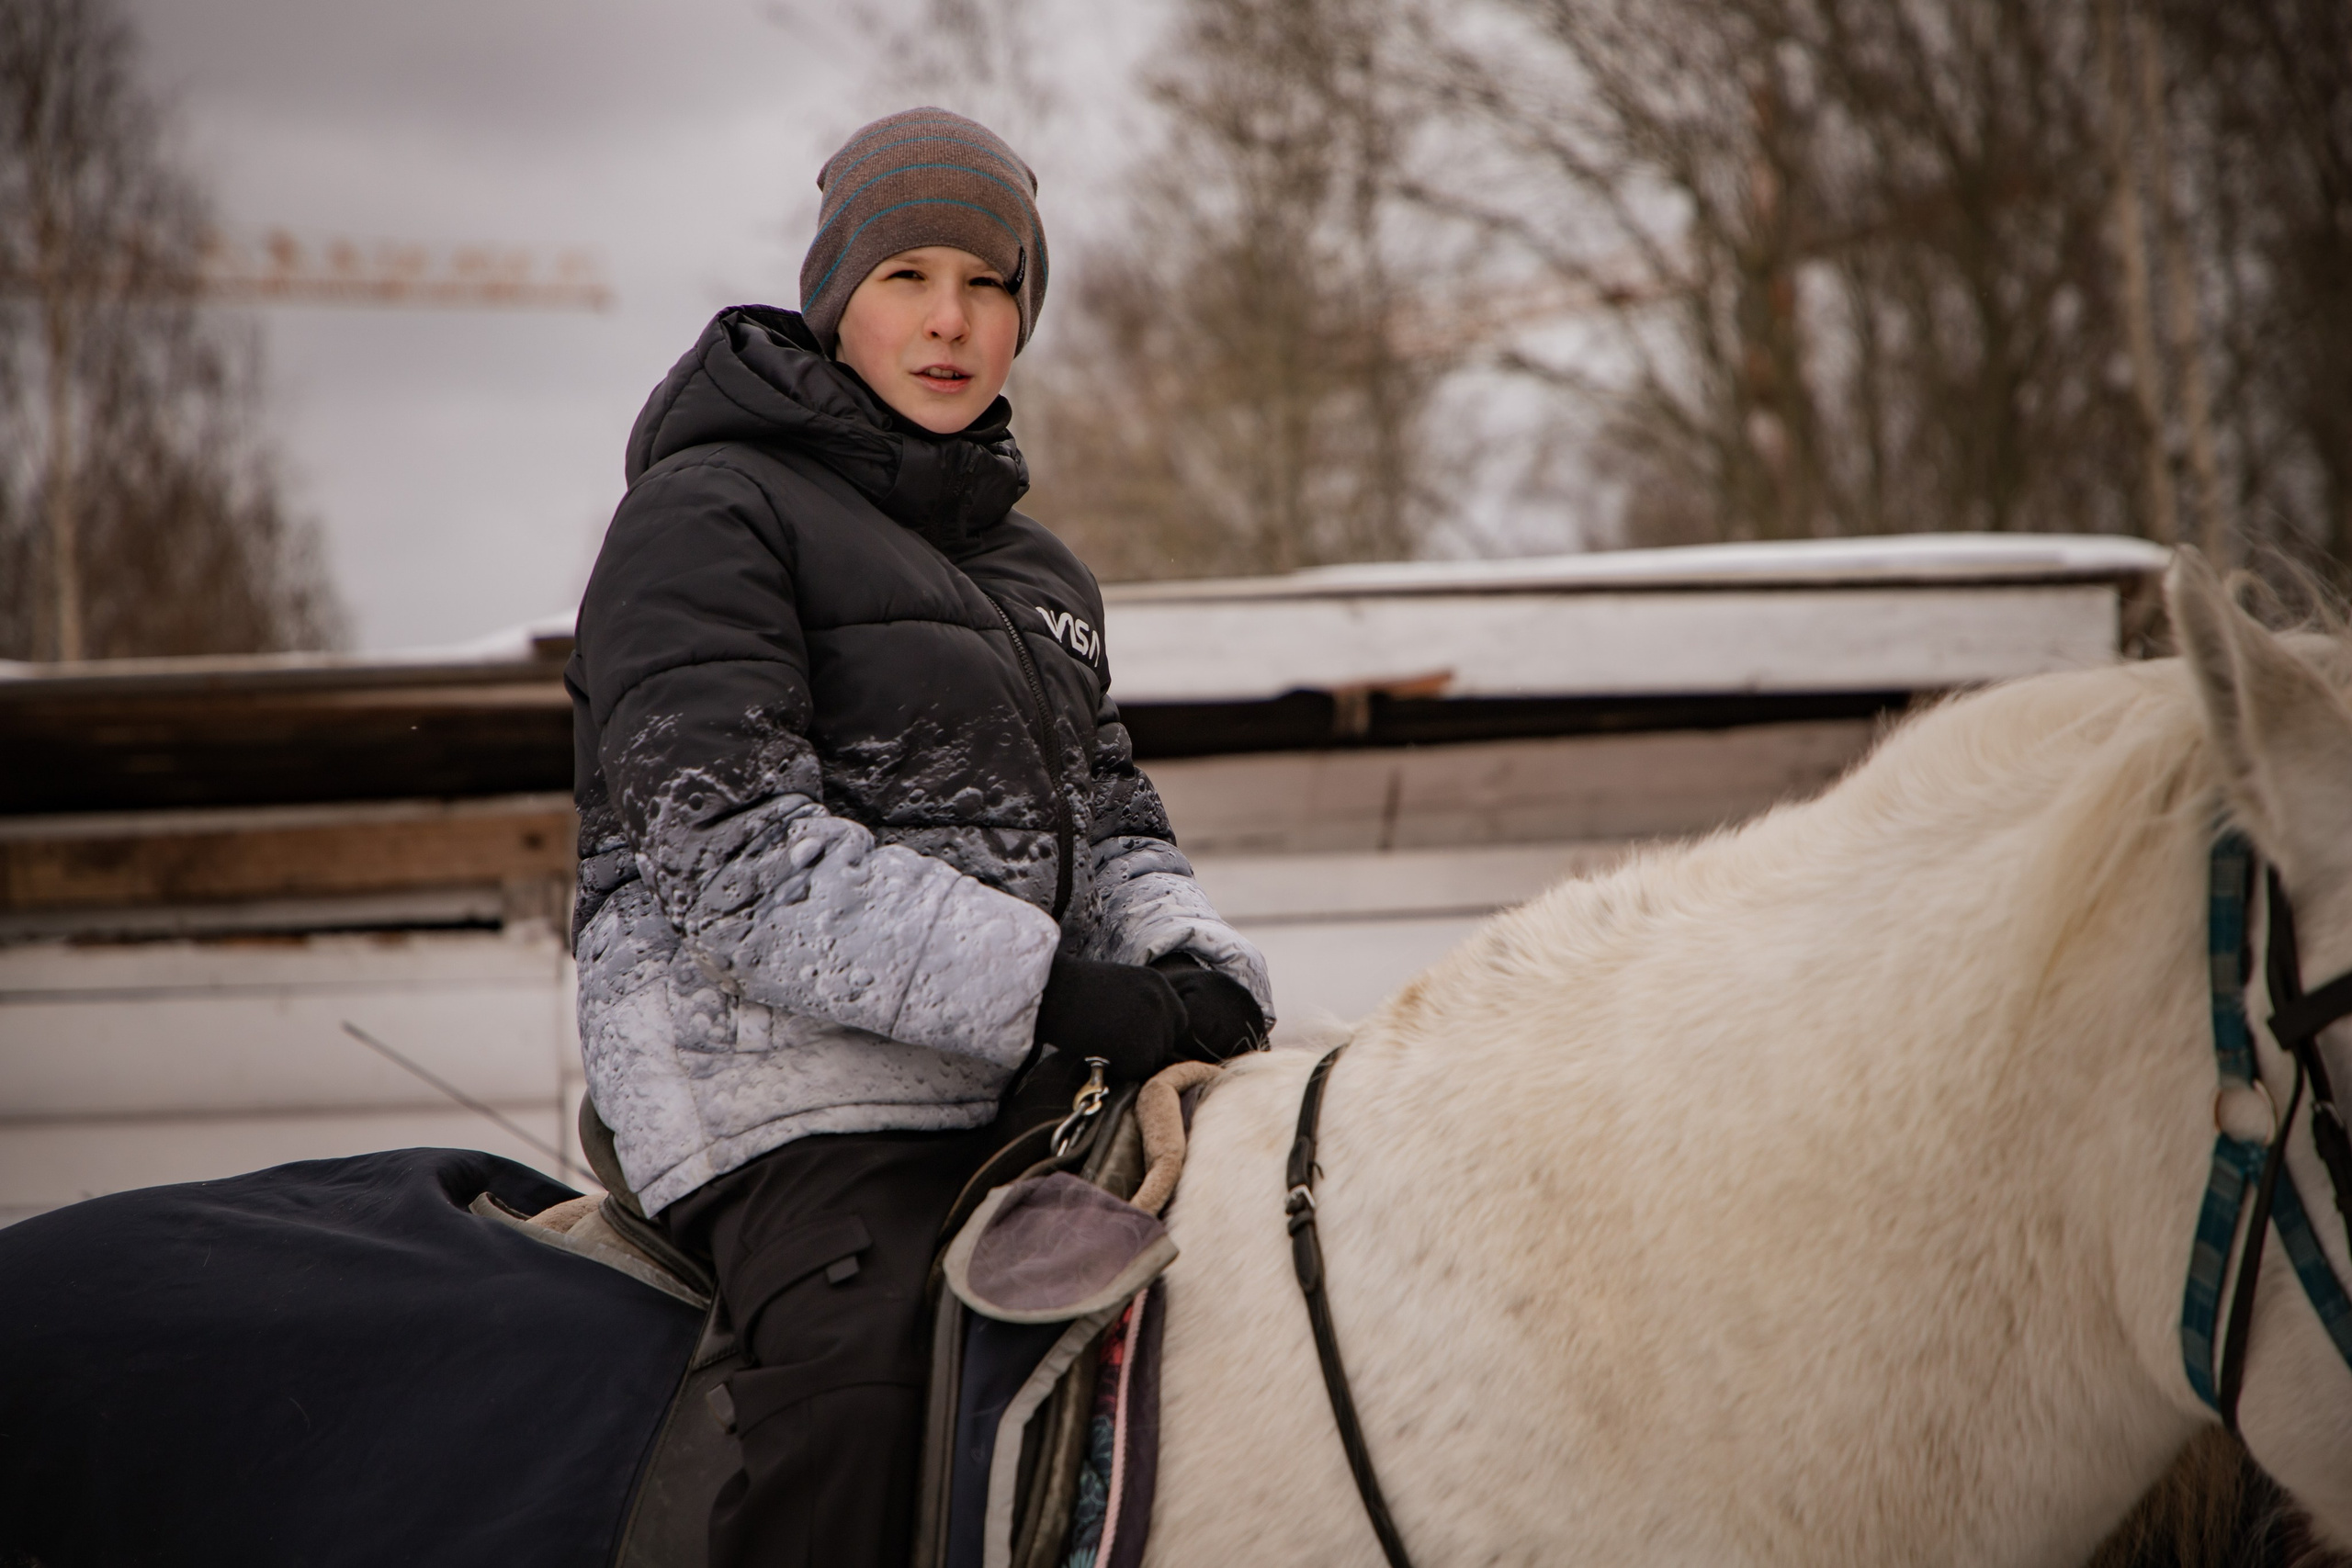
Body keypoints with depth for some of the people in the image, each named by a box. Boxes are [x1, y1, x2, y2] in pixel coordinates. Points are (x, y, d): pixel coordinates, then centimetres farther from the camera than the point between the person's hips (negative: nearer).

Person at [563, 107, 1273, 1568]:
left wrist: (1193, 965, -5)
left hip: (1016, 1079, 8)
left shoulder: (1038, 569, 26)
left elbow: (1110, 826, 21)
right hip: (787, 1073, -8)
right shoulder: (708, 514, -1)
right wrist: (1051, 990, -21)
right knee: (872, 1364, -33)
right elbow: (731, 858, -13)